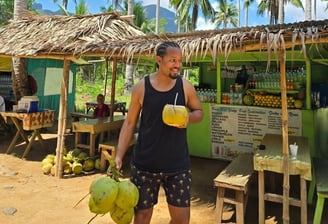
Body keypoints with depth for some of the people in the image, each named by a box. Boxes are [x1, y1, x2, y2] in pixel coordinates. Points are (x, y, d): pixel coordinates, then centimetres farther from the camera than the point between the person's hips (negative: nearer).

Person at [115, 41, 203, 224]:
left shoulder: (186, 86, -2)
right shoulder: (141, 87, -5)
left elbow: (199, 112, 11)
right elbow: (130, 123, 0)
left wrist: (188, 117, -14)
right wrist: (119, 155, -8)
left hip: (178, 165, 1)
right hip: (144, 164, 0)